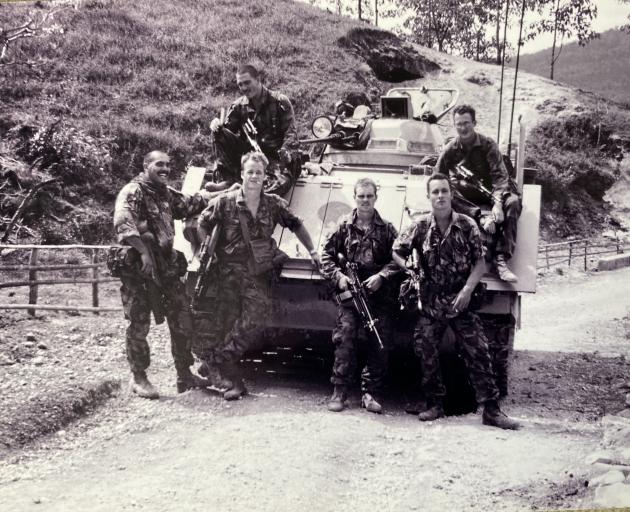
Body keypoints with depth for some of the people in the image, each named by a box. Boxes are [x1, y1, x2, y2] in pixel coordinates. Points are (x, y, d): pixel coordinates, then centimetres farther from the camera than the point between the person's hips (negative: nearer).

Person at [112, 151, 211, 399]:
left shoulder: (167, 194, 15)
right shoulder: (132, 192, -10)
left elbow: (189, 204, 31)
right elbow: (122, 223, -25)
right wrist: (144, 251, -32)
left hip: (166, 266, 8)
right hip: (137, 268, -8)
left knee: (182, 320, 8)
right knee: (139, 324, 0)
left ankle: (184, 375, 19)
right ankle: (138, 379, 14)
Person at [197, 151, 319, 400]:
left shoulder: (274, 204, 5)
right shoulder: (225, 202, 0)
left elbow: (296, 225, 16)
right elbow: (203, 224, 12)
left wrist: (312, 251, 16)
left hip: (259, 273, 1)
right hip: (230, 271, -1)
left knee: (254, 320, -17)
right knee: (228, 324, -1)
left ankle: (215, 359, -5)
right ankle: (233, 382, 6)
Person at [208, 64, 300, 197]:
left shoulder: (280, 102, -2)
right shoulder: (239, 106, 10)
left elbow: (290, 132, -8)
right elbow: (226, 126, 5)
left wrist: (284, 152, -29)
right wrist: (216, 125, -21)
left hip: (274, 157, -4)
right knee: (220, 133, -16)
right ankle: (227, 179, -25)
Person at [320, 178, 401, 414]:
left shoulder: (386, 229, 7)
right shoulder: (344, 225, 6)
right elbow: (327, 254, 9)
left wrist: (381, 276, -10)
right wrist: (338, 276, -4)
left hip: (379, 295, 1)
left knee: (378, 345, 1)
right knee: (345, 341, -7)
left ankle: (370, 393, 11)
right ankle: (339, 392, 1)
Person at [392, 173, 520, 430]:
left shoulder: (467, 225, -3)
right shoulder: (420, 227, 0)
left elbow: (480, 262, -1)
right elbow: (397, 252, 12)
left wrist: (467, 289, -13)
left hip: (461, 301, -1)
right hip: (430, 302, 2)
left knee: (477, 352, -5)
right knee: (425, 352, 2)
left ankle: (491, 409, -1)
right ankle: (435, 404, 18)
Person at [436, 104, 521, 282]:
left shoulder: (488, 145, -6)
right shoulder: (450, 150, 0)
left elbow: (500, 175, -15)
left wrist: (498, 202, -33)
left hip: (489, 195, -1)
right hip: (465, 199, 1)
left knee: (513, 202, -32)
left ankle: (501, 259, -40)